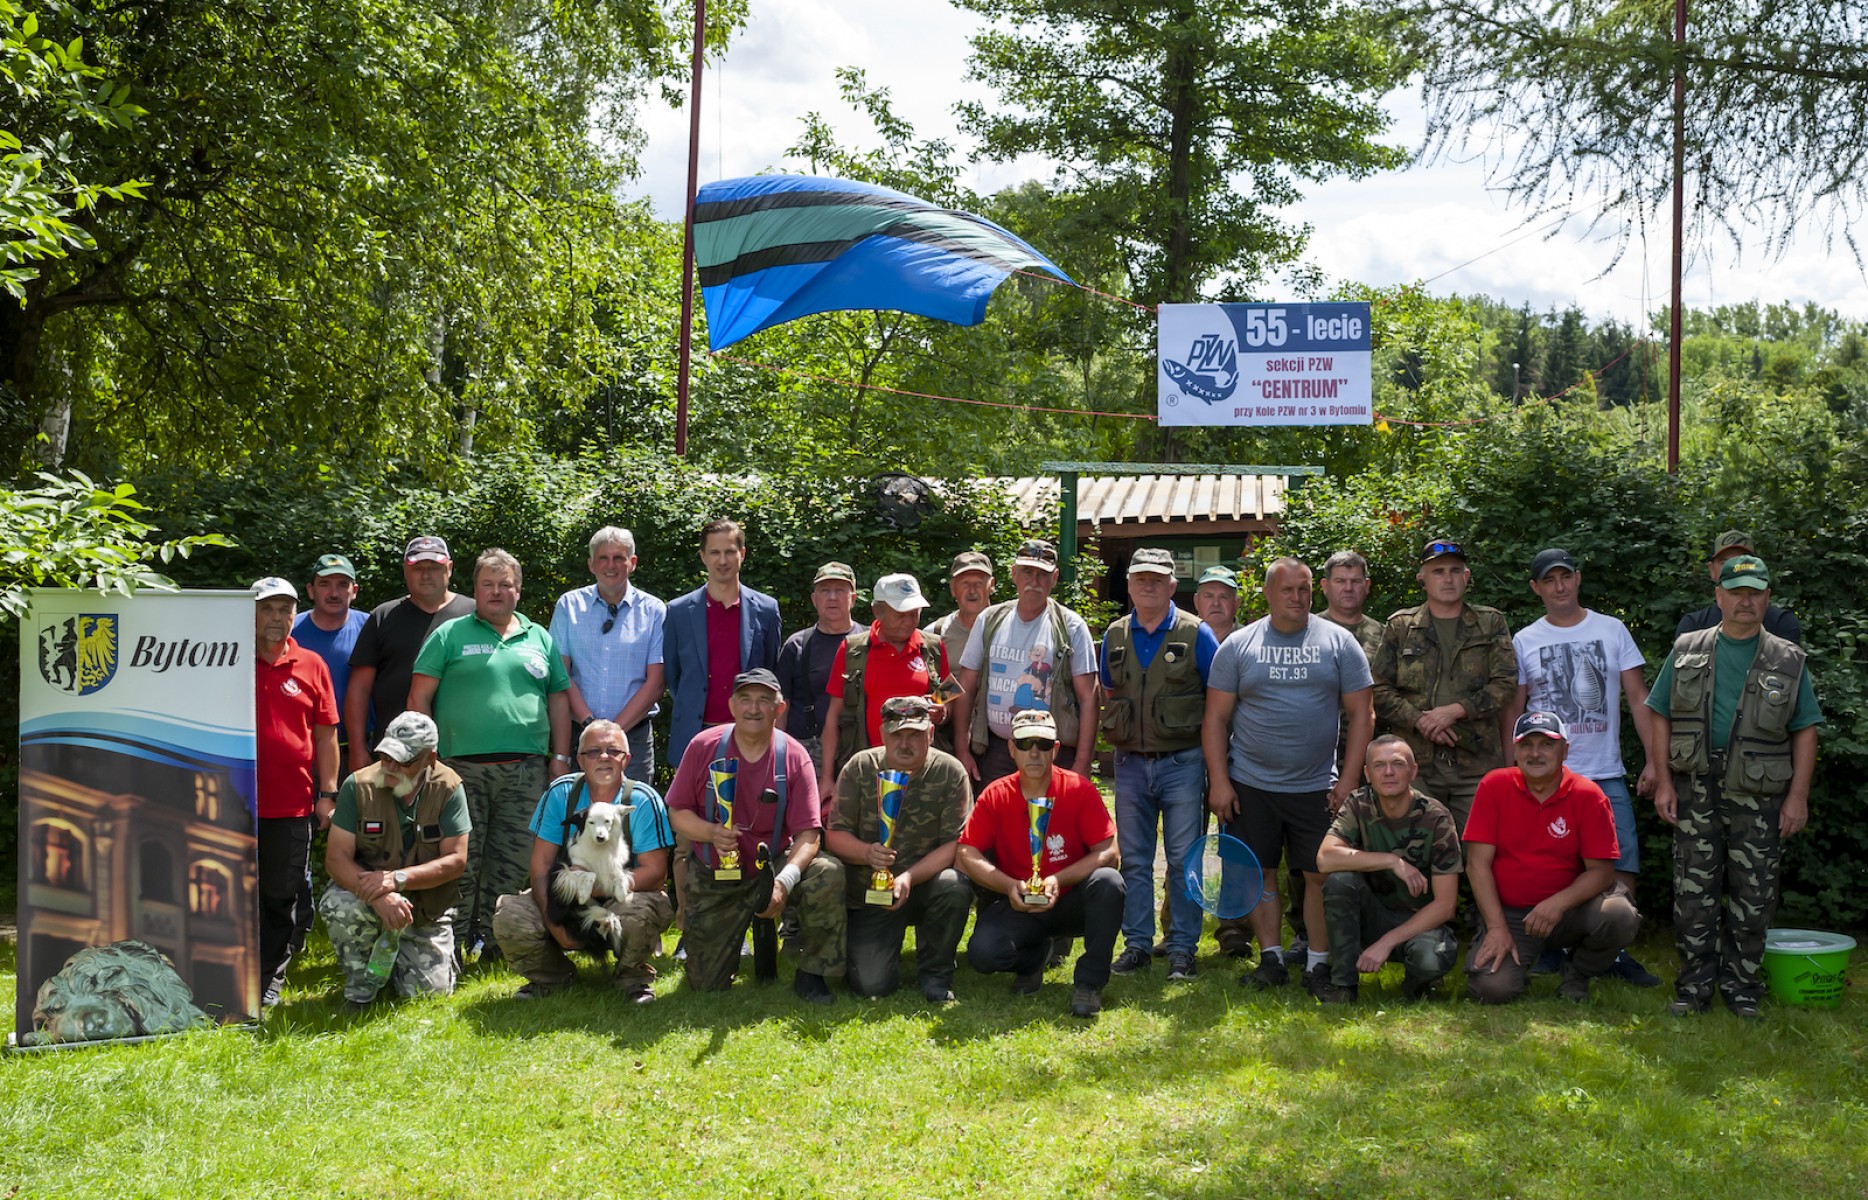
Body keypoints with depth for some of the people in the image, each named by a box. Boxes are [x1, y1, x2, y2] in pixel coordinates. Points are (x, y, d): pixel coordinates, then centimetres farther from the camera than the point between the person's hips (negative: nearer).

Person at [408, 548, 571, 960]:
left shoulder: (539, 638, 16)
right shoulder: (450, 635, 6)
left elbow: (558, 699, 17)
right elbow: (419, 697, 3)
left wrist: (560, 757, 9)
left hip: (526, 771, 3)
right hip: (462, 767, -3)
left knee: (515, 862, 5)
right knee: (460, 861, -3)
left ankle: (496, 938, 15)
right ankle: (453, 945, 4)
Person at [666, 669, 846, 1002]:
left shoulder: (794, 757, -10)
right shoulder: (703, 746, -7)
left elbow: (808, 835, -15)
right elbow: (677, 813, -4)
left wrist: (784, 881, -33)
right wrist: (712, 833, -25)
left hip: (773, 866, -1)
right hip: (714, 877, 1)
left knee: (828, 874, -31)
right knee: (705, 985, -1)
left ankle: (811, 974, -10)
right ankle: (740, 932, 35)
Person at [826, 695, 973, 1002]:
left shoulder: (950, 772, -7)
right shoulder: (860, 768, -4)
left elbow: (956, 844, -13)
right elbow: (834, 835, -6)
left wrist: (909, 878, -28)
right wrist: (867, 853, -28)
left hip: (924, 885, 0)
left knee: (955, 885, -34)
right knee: (872, 985, -16)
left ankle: (934, 973, -7)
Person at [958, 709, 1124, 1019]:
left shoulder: (1079, 790, -8)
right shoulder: (995, 795, -4)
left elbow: (1108, 852, -13)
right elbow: (967, 854, -7)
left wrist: (1059, 881, -26)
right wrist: (1009, 886, -23)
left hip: (1071, 903, -1)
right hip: (1017, 906, 1)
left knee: (1108, 880, -33)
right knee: (982, 952, -28)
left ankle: (1088, 984, -17)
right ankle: (1033, 957, 11)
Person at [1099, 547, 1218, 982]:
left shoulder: (1196, 634, -2)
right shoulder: (1115, 635, 9)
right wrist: (1116, 736, 11)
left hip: (1182, 762, -3)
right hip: (1130, 763, 3)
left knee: (1183, 859, 0)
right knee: (1133, 859, 8)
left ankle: (1182, 949, 8)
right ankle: (1137, 943, 17)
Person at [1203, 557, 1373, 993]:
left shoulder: (1339, 642, 3)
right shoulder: (1237, 646, 3)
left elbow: (1360, 715, 3)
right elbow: (1216, 719, 3)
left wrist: (1349, 779, -4)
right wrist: (1219, 781, -4)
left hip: (1317, 787, 0)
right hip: (1250, 785, 1)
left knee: (1323, 875, -1)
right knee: (1258, 874, 5)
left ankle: (1318, 963, 11)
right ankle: (1271, 959, 17)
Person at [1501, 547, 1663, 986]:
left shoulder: (1612, 631, 7)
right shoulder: (1524, 641, 6)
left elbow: (1639, 698, 6)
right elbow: (1513, 711, 8)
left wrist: (1654, 760, -3)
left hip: (1606, 774, 1)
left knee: (1623, 868, -3)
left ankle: (1614, 952, 11)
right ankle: (1547, 949, 15)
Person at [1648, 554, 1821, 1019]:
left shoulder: (1788, 660, 8)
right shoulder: (1687, 651, 9)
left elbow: (1804, 732, 6)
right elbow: (1661, 718, 8)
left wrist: (1798, 795, -2)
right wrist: (1664, 782, 0)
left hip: (1758, 794, 0)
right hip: (1695, 787, 0)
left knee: (1752, 894, 4)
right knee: (1694, 891, 2)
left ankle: (1741, 988, 16)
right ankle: (1694, 986, 11)